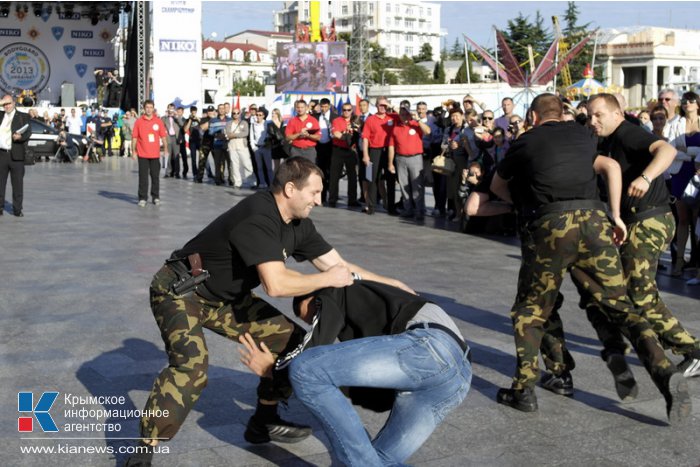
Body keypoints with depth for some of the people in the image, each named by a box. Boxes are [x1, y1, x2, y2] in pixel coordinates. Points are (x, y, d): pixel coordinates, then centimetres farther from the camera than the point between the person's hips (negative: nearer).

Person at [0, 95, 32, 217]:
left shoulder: (23, 117, 5)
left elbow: (28, 132, -3)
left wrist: (20, 136, -24)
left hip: (16, 155, -2)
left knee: (17, 183, 2)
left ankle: (17, 209, 8)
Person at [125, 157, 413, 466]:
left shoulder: (298, 224, -3)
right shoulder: (258, 219, -30)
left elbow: (338, 265, 5)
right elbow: (275, 284, -38)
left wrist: (392, 285, 3)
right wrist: (328, 279, -24)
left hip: (225, 298, 9)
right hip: (180, 290, -9)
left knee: (291, 341, 5)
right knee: (191, 368, -31)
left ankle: (263, 421, 21)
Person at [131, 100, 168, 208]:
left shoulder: (158, 121, 4)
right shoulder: (139, 122, 1)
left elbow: (163, 136, 7)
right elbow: (134, 137, 2)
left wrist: (165, 149, 3)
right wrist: (133, 151, -2)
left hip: (155, 154, 1)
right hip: (142, 154, -1)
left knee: (155, 176, 7)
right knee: (143, 177, 1)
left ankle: (156, 197, 18)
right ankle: (142, 198, 6)